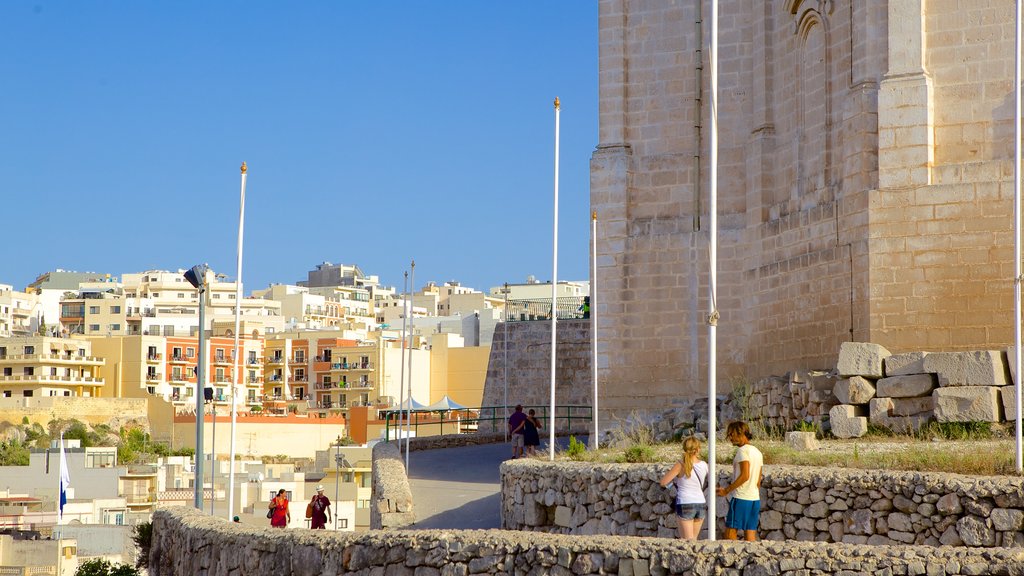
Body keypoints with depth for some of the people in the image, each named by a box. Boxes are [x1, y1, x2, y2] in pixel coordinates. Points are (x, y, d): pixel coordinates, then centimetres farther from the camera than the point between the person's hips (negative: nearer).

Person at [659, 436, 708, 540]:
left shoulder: (681, 465, -11)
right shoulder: (704, 465, 0)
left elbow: (663, 482, -10)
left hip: (685, 504, -4)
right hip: (701, 504, 4)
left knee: (687, 540, 0)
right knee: (693, 539, 16)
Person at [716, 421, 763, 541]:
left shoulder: (743, 451, -10)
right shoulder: (757, 452, 17)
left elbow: (745, 476, -19)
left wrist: (727, 490, -16)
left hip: (741, 498, -8)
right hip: (755, 498, 8)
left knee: (730, 531, -3)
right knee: (750, 534, 6)